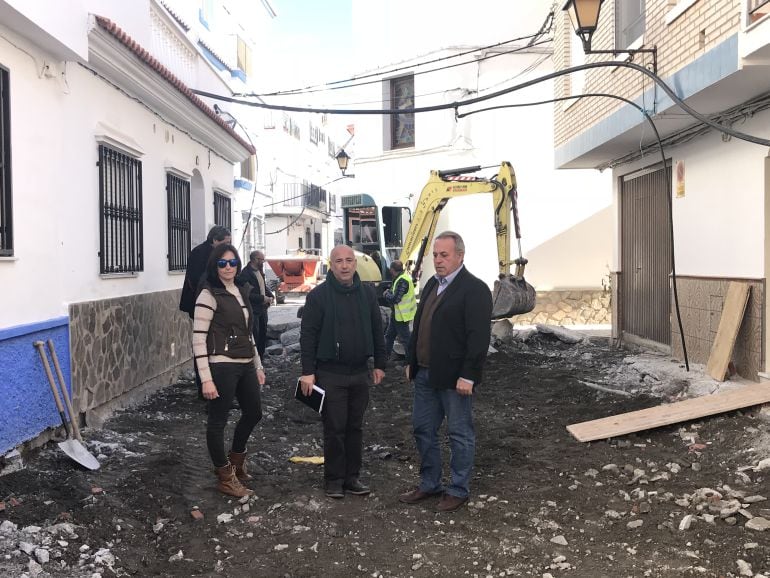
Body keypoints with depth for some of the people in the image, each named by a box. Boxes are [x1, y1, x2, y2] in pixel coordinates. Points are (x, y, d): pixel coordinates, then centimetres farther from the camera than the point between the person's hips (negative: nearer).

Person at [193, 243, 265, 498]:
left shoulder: (241, 292, 12)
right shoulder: (209, 295, -11)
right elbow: (198, 339, -15)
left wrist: (258, 366, 18)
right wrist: (206, 379, -19)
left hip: (245, 365, 8)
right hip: (222, 367, -8)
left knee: (253, 413, 19)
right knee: (218, 421, 4)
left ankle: (236, 460, 41)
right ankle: (225, 477, 19)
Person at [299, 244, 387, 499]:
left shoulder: (367, 293, 6)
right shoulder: (318, 295, -7)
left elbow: (377, 331, 12)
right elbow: (308, 335, -7)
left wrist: (379, 364, 10)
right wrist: (308, 371, -11)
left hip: (360, 372, 4)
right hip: (330, 374, -4)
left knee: (355, 427, 11)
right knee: (334, 428, 1)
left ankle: (352, 477, 21)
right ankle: (334, 480, 14)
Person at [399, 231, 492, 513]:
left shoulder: (474, 289, -13)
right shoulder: (432, 284, 13)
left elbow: (479, 337, -18)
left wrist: (468, 376, -21)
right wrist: (411, 361, 15)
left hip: (454, 377, -8)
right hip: (425, 374, 8)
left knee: (460, 435, 6)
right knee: (423, 430, 15)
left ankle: (458, 490, 19)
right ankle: (429, 484, 29)